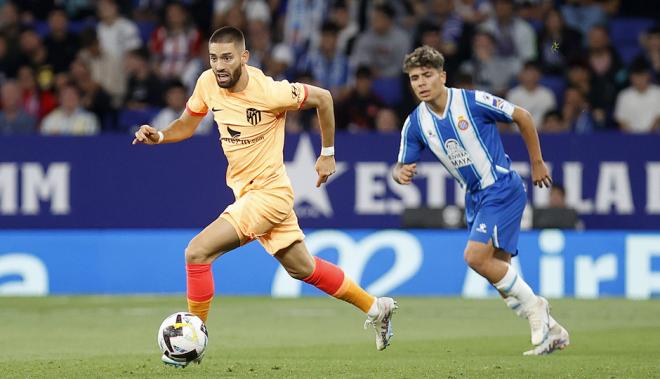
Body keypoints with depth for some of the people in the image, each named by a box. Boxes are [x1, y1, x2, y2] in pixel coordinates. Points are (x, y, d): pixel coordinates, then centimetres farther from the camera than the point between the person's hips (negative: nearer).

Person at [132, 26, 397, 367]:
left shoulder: (268, 92, -22)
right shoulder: (207, 83, -4)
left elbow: (322, 98, -8)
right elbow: (187, 125, 12)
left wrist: (328, 154, 1)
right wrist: (159, 136, -9)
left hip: (269, 192, -8)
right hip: (245, 191, 8)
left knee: (197, 252, -17)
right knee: (302, 268, 20)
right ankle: (375, 307, 36)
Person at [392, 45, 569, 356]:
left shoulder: (473, 101, -16)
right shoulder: (415, 123, -1)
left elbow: (522, 117, -5)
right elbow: (402, 167, 5)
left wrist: (537, 163, 2)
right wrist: (401, 174, -21)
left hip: (502, 188, -7)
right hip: (475, 198, 7)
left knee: (476, 256, -22)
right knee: (498, 271, 3)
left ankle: (533, 306, -3)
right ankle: (550, 330, 16)